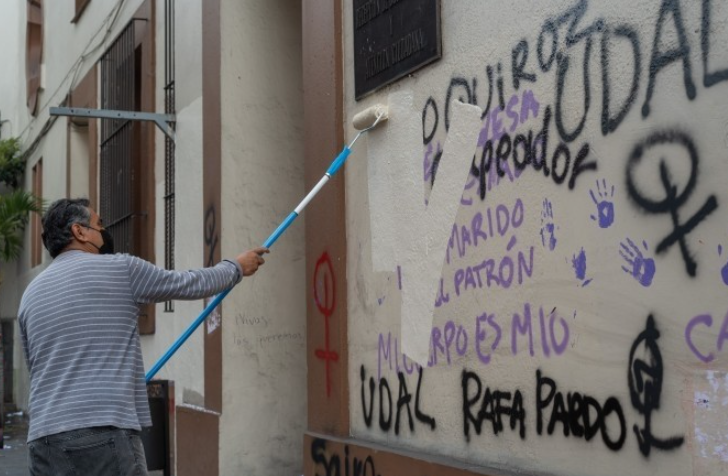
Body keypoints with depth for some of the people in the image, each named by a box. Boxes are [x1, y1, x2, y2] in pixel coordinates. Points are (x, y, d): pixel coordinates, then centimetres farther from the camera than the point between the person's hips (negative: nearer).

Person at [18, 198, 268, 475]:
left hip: (45, 438, 6)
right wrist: (237, 267, 31)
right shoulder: (120, 269, 1)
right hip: (106, 432, -6)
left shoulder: (31, 294, 16)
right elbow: (190, 284, 13)